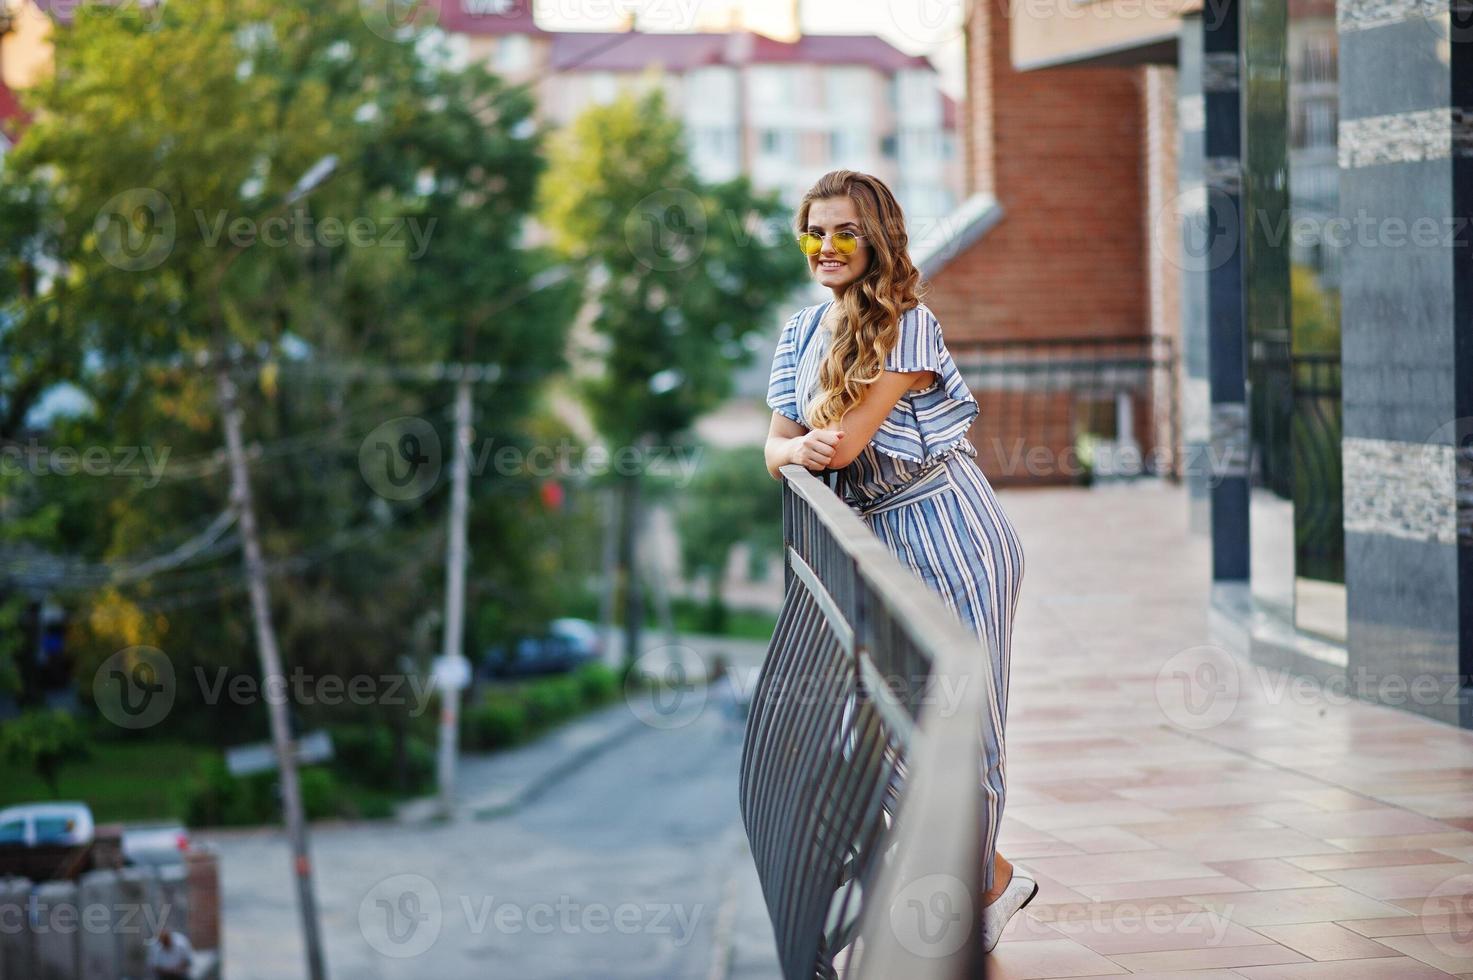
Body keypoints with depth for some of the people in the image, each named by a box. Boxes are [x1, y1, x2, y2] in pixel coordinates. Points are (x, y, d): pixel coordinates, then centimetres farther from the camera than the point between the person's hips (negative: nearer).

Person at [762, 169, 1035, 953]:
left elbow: (847, 439, -19)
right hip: (879, 537, 8)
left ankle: (977, 890, 8)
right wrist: (797, 449, -14)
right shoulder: (801, 335, 10)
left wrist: (815, 436, 0)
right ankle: (989, 876, 21)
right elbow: (777, 450, 7)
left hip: (950, 533, -8)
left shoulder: (908, 326, -14)